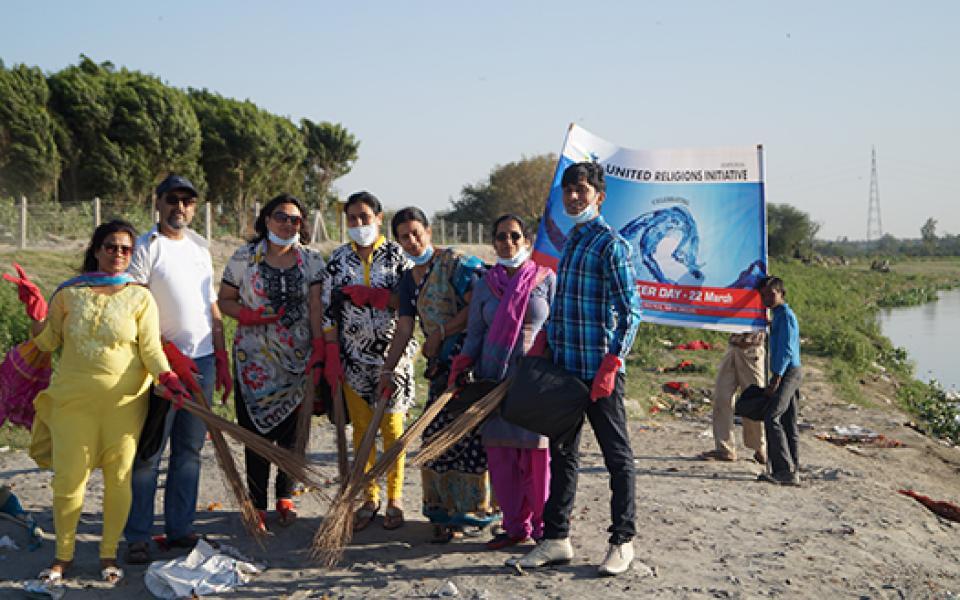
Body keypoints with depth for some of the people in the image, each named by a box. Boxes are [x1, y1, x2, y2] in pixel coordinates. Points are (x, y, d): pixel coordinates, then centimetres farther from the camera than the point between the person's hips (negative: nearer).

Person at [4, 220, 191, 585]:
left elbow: (151, 349, -4)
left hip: (124, 403, -1)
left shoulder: (140, 297, 1)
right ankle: (63, 555, 21)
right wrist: (36, 311, -8)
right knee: (68, 478, 3)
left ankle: (109, 555, 20)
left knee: (119, 478, 5)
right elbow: (48, 343, 8)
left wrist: (167, 378, -20)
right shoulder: (70, 293, 4)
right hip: (73, 400, 1)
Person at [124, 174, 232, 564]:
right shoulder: (145, 247, -5)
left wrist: (221, 359, 13)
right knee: (148, 451, -3)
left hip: (201, 361, 6)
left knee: (190, 449, 10)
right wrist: (172, 355, -15)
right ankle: (137, 537, 6)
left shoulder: (199, 246, 15)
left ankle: (179, 529, 18)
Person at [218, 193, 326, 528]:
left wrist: (318, 348, -9)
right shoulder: (245, 257, 1)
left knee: (293, 431, 4)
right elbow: (223, 300, 5)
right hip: (255, 358, -1)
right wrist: (249, 316, -13)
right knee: (257, 430, -3)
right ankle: (257, 504, 8)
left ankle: (285, 496, 23)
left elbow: (316, 308, 0)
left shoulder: (311, 260, 5)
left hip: (298, 358, 2)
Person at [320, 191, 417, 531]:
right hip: (353, 357, 3)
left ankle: (395, 499, 14)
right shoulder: (338, 259, 6)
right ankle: (369, 499, 17)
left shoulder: (397, 255, -1)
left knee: (392, 427, 3)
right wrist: (331, 356, -2)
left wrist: (372, 296, -19)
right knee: (361, 427, 7)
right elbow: (329, 309, 5)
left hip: (392, 354, -2)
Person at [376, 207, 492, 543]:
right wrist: (388, 370, 9)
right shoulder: (409, 282, 15)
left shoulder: (454, 263, -7)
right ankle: (446, 513, 14)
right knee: (437, 435, 5)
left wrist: (441, 333, -11)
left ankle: (470, 507, 3)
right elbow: (403, 330, 15)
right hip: (442, 363, 7)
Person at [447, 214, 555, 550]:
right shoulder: (485, 285, 12)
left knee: (538, 452, -4)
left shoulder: (546, 279, 4)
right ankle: (515, 527, 14)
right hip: (496, 378, 3)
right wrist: (459, 369, -3)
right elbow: (474, 334, 12)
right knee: (500, 452, 2)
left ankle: (543, 527, 9)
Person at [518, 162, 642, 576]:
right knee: (562, 453, 12)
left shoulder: (610, 244, -10)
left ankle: (623, 541, 13)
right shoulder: (569, 242, 15)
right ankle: (556, 539, 21)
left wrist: (612, 364, -21)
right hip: (564, 368, 8)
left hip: (600, 371, -8)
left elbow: (630, 311, -14)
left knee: (617, 456, 3)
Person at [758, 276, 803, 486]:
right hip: (791, 373, 10)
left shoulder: (785, 315, -10)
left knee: (772, 418, -16)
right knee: (788, 423, 10)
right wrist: (776, 378, 20)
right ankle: (792, 470, 12)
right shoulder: (779, 316, 20)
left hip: (787, 372, -10)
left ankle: (785, 470, -17)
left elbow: (786, 350, -17)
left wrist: (776, 378, -21)